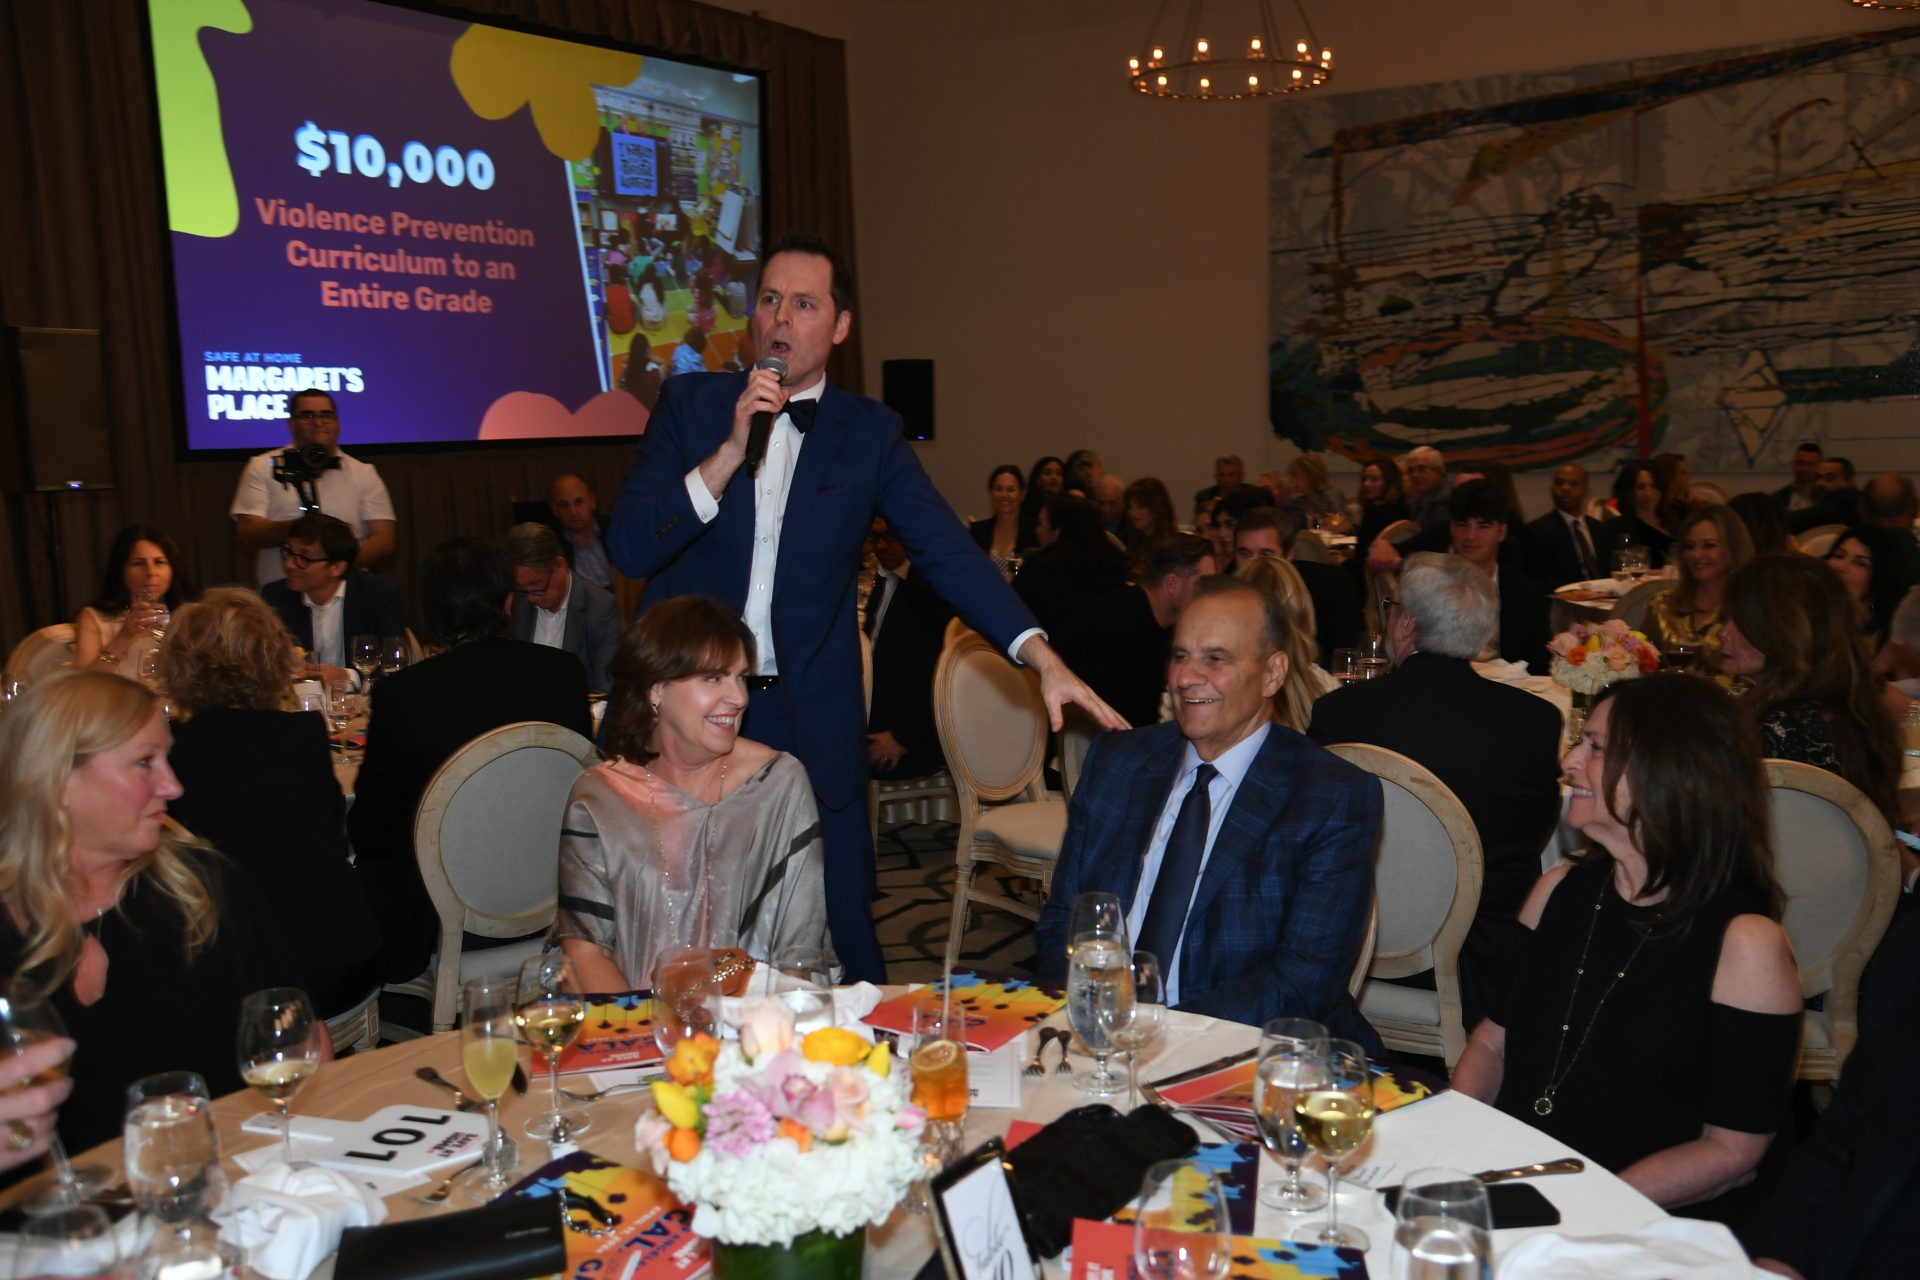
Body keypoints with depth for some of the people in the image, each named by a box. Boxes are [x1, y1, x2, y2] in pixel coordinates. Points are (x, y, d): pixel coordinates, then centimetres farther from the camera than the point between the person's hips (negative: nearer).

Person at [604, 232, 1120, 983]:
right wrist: (729, 452, -18)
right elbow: (627, 548, -7)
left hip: (810, 724, -1)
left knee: (842, 938, 4)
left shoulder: (869, 433, 2)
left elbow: (948, 553, -7)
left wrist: (1043, 659, -19)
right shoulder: (690, 406, 2)